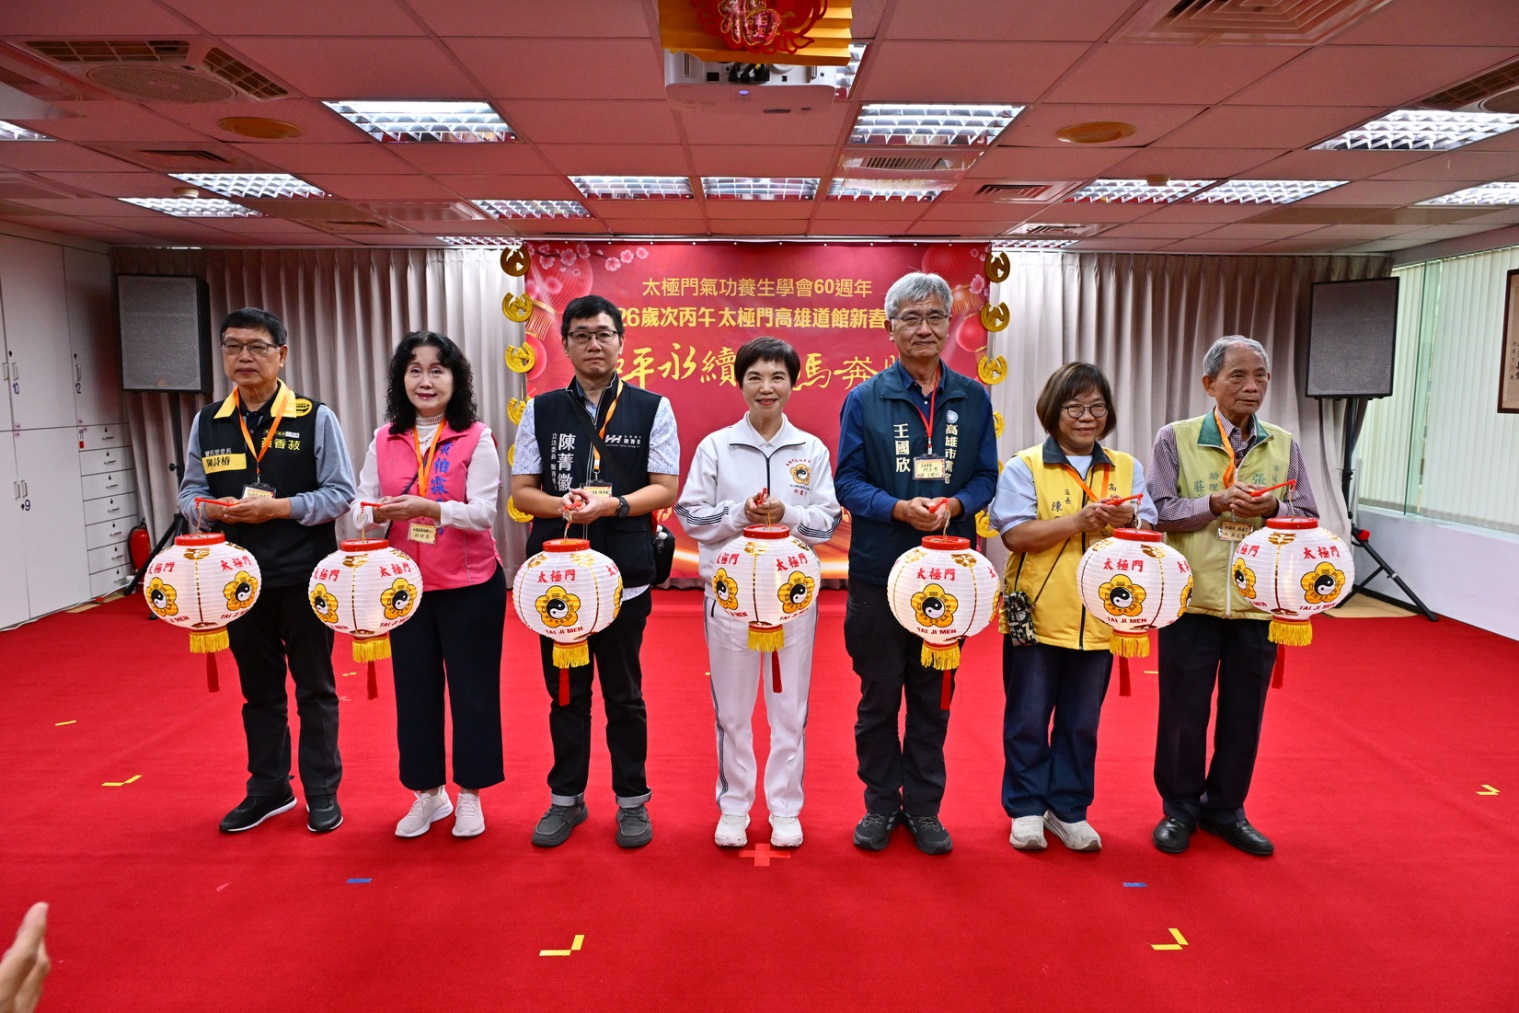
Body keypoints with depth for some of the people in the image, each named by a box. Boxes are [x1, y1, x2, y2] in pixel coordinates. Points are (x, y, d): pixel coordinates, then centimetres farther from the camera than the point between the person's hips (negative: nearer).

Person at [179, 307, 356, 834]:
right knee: (258, 688, 16)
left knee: (314, 686, 8)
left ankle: (322, 791, 21)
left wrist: (279, 506, -18)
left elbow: (341, 493, -7)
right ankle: (268, 787, 31)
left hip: (305, 576, -3)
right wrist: (213, 509, -12)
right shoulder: (207, 423, 5)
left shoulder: (315, 418, -6)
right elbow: (189, 493, 11)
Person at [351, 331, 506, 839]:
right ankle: (427, 793, 29)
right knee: (414, 688, 12)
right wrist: (378, 512, -19)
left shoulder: (476, 438, -7)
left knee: (472, 688, 6)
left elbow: (484, 512, -14)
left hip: (470, 585, -4)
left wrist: (429, 508, -28)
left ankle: (470, 794, 24)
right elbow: (360, 507, 4)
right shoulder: (384, 439, 5)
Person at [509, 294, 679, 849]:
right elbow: (521, 491, 5)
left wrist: (611, 504, -19)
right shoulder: (541, 410, 8)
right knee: (565, 691, 12)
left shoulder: (652, 408, 2)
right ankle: (566, 797, 28)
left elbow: (665, 489, -3)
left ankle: (632, 800, 24)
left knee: (624, 694, 9)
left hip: (623, 574, -2)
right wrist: (561, 505, -16)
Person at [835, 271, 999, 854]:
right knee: (879, 694, 9)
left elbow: (985, 476, 6)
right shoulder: (865, 399, 0)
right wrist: (898, 508, -20)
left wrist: (955, 505, -15)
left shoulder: (972, 399, 6)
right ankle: (881, 803, 26)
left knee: (934, 695, 11)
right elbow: (848, 481, -3)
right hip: (879, 570, -2)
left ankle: (924, 807, 27)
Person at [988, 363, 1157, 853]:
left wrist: (1129, 522, -13)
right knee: (1028, 718, 7)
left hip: (1099, 618, 3)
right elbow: (1014, 534, -13)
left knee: (1081, 722, 12)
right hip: (1036, 615, -3)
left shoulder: (1127, 469, 10)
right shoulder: (1024, 467, -3)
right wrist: (1078, 521, -20)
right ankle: (1026, 808, 23)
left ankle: (1069, 809, 27)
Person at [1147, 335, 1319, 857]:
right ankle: (1179, 808, 25)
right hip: (1191, 599, -2)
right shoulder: (1176, 438, -3)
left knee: (1244, 711, 11)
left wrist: (1271, 509, -15)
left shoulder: (1284, 445, 6)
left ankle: (1226, 809, 29)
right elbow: (1158, 513, -8)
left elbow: (1309, 519, 5)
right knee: (1184, 710, 7)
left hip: (1258, 602, 3)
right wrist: (1218, 502, -21)